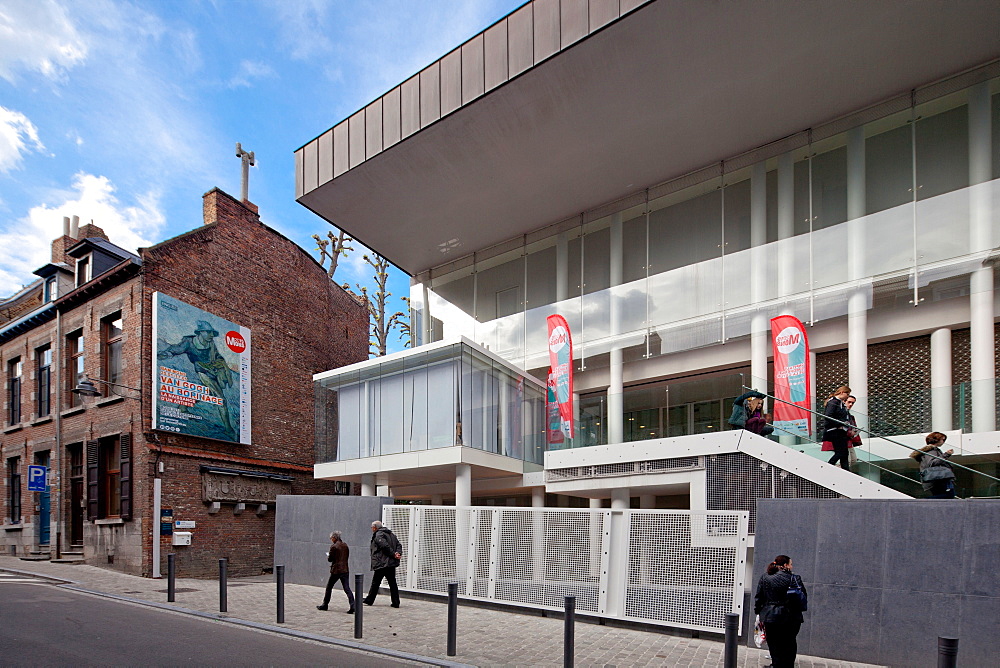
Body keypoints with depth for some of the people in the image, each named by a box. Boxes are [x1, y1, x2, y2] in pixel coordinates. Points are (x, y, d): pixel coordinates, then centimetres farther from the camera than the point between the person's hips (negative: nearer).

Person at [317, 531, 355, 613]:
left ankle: (325, 605, 23)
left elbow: (330, 559, -7)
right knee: (347, 588, 1)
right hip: (345, 570, 5)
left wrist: (328, 556, 13)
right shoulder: (345, 545, 8)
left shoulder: (333, 546, -11)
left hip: (336, 570, -5)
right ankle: (352, 605, -12)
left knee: (329, 587, 13)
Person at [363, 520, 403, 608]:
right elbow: (399, 545, 10)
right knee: (392, 583, 7)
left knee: (375, 582, 5)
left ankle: (369, 600, 16)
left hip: (381, 564, -7)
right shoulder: (391, 534, 18)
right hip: (392, 563, 7)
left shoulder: (378, 535, -8)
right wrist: (398, 553, -5)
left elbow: (385, 546, -21)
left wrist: (394, 554, -15)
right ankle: (396, 603, 6)